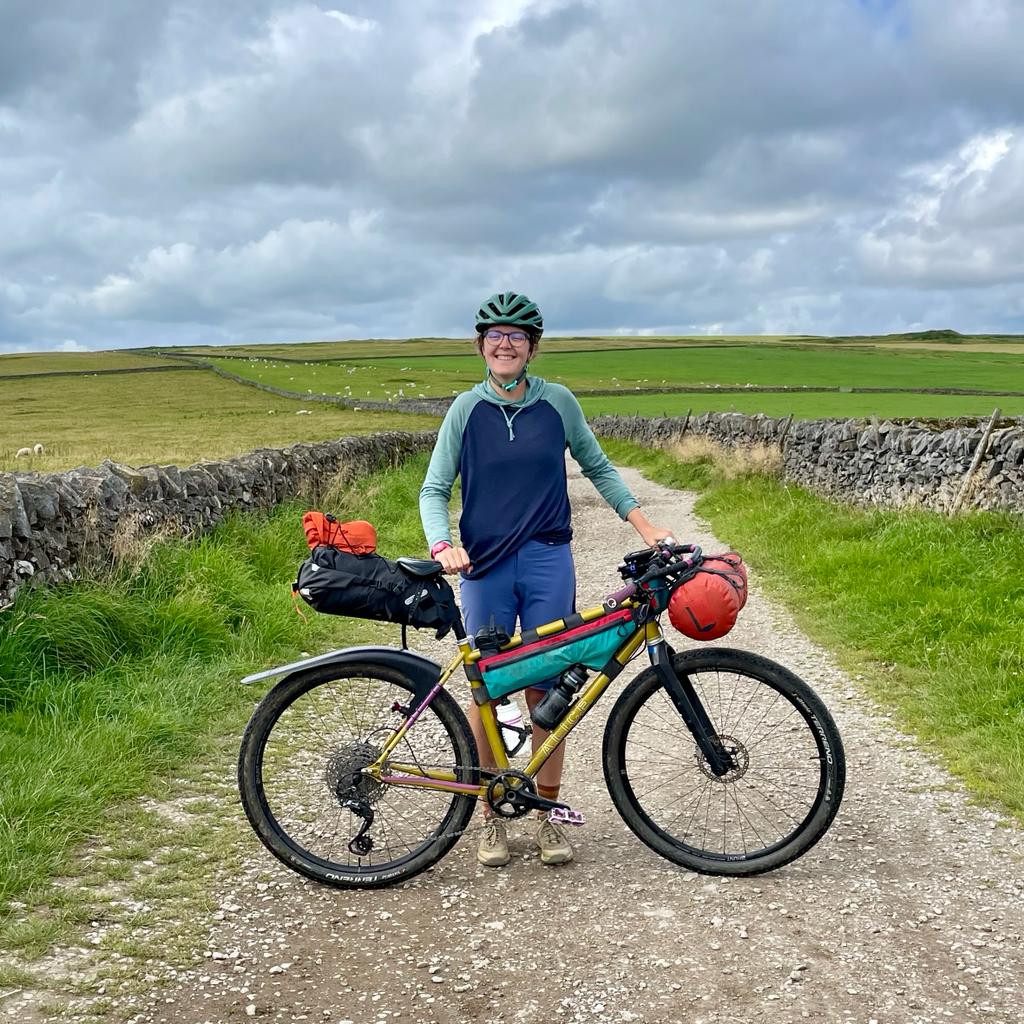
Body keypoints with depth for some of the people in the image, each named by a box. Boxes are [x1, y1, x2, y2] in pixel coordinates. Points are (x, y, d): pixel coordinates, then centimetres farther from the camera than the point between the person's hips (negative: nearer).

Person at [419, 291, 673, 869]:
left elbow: (598, 468, 13)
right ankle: (492, 817, 18)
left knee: (546, 690, 3)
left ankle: (549, 816, 17)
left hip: (548, 562, 0)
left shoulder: (558, 402, 2)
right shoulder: (468, 409, 1)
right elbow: (435, 489, 2)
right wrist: (442, 546, -17)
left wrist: (646, 527, 6)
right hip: (484, 566, 0)